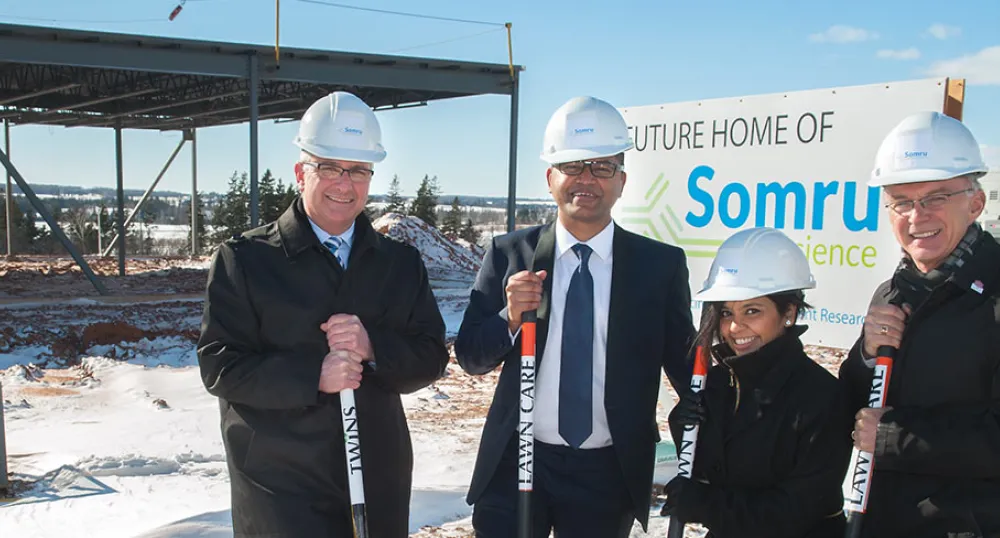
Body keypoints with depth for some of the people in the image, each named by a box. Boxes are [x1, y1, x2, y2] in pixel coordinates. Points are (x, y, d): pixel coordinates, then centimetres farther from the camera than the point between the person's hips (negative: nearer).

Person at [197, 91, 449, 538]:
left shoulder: (401, 262, 7)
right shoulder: (244, 258, -4)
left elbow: (432, 358, 4)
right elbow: (219, 366, -9)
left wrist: (374, 347, -16)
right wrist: (313, 375, -22)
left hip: (380, 480, 4)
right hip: (280, 484, -4)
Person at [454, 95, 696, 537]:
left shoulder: (661, 265, -4)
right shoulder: (508, 255, -2)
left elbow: (685, 365, 3)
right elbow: (471, 359, 0)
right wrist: (511, 317, -18)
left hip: (610, 474, 0)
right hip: (515, 465, 0)